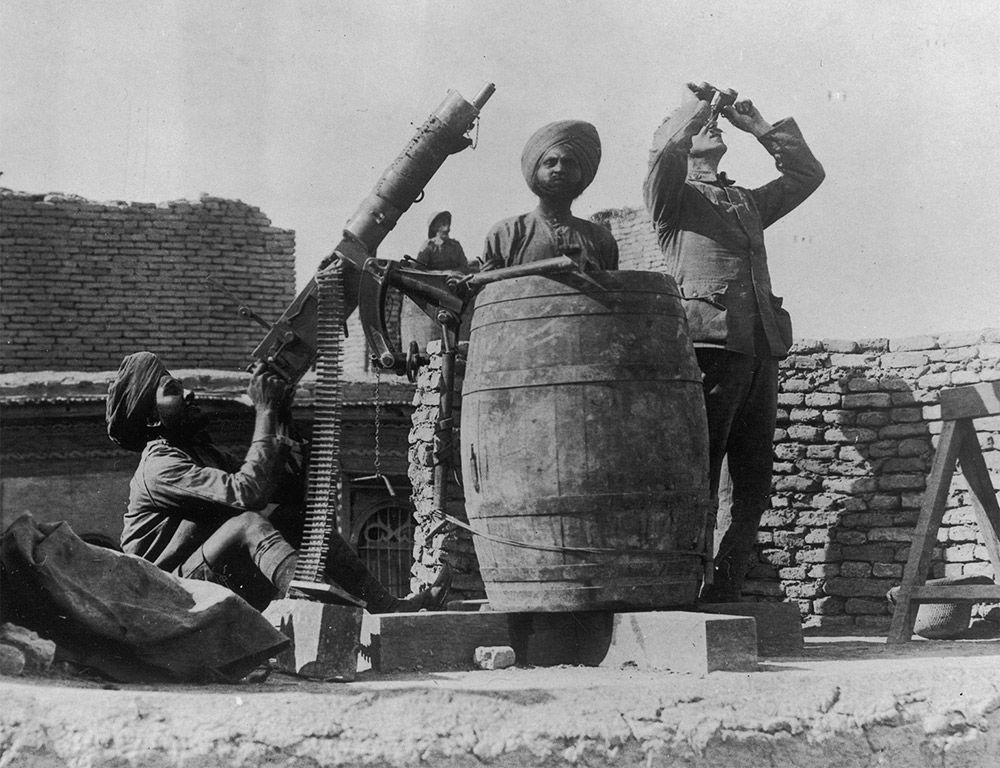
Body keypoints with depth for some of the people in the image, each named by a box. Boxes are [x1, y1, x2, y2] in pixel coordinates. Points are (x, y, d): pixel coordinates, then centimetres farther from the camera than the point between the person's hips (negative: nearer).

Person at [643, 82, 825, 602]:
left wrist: (760, 127, 28)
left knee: (752, 487, 4)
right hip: (709, 343, -7)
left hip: (760, 350, 7)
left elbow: (807, 173, 32)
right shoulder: (673, 194, 10)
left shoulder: (749, 203, 30)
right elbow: (664, 153, -11)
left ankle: (726, 595, 8)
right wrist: (693, 106, 5)